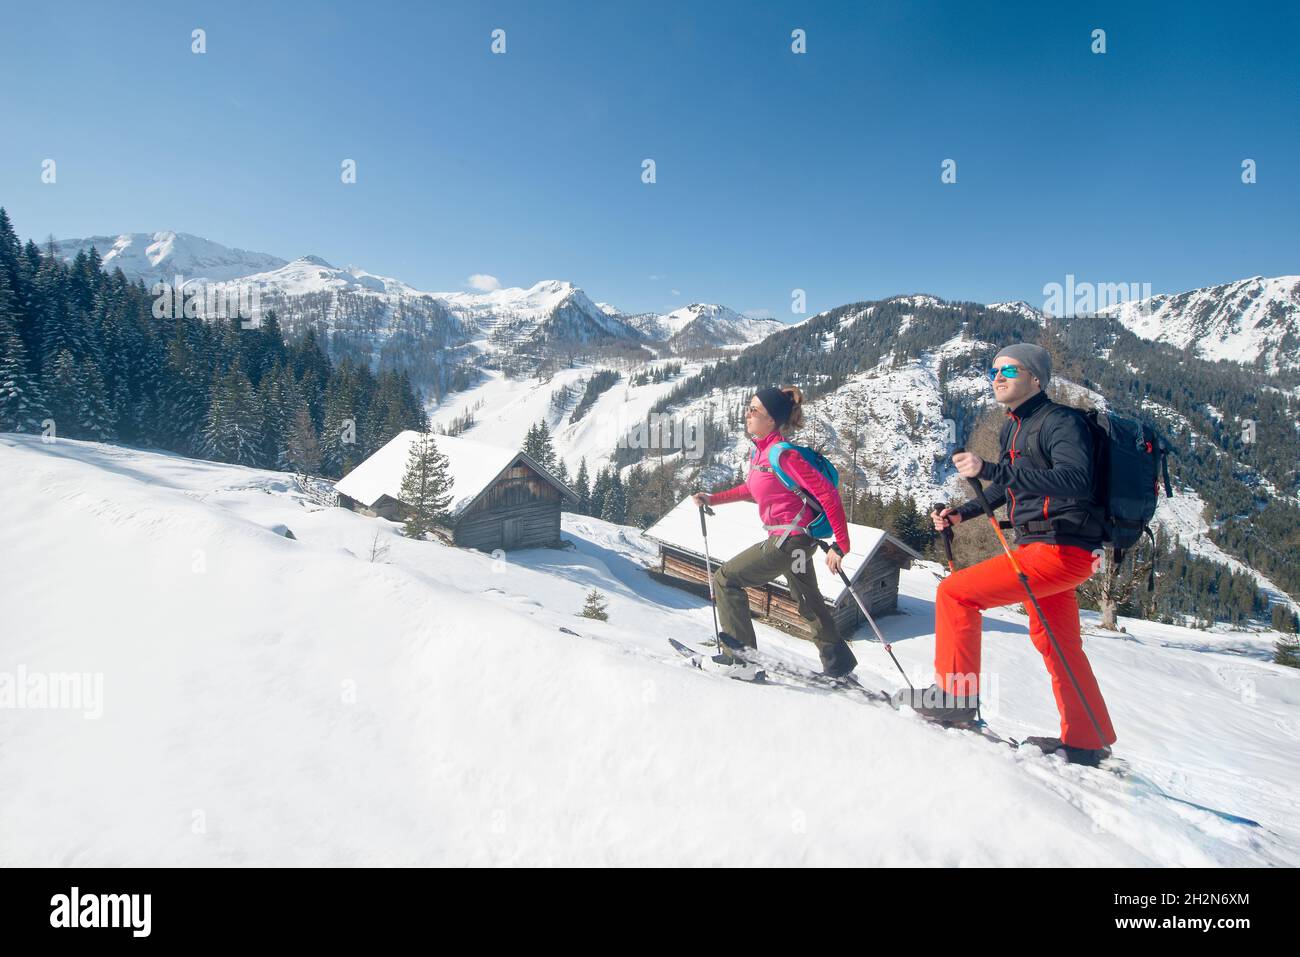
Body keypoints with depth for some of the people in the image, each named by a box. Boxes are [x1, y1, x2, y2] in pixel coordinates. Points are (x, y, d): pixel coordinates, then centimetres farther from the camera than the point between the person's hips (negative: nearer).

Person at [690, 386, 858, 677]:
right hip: (796, 540, 9)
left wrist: (841, 545, -22)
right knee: (809, 603, 23)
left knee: (725, 579, -3)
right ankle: (839, 667, 40)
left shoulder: (783, 455, -23)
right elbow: (752, 488, 21)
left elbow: (828, 494, -23)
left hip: (789, 540, -9)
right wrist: (714, 499, 15)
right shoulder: (760, 450, 4)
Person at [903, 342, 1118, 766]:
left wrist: (989, 469, -40)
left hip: (1060, 550, -10)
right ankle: (1086, 740, 36)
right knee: (1054, 642, 20)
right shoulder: (1011, 430, 12)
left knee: (954, 591, -14)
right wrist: (961, 514, 15)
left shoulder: (1060, 421, -15)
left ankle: (956, 694, -1)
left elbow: (1074, 481, -33)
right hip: (1036, 546, 10)